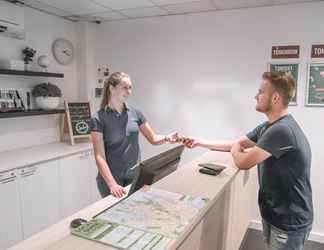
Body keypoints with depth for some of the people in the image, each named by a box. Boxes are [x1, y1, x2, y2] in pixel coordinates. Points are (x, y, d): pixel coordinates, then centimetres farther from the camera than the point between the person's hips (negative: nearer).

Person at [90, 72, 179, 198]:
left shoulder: (135, 113, 0)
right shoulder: (98, 119, -11)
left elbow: (153, 138, 7)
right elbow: (99, 156, -15)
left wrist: (166, 138, -15)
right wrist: (112, 184, -24)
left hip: (135, 176, 3)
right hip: (110, 179, -3)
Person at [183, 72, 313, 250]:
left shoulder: (281, 130, -29)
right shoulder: (268, 127, 3)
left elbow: (242, 162, -26)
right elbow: (237, 144, 11)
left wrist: (234, 150, -2)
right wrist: (201, 142, 9)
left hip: (288, 221, -9)